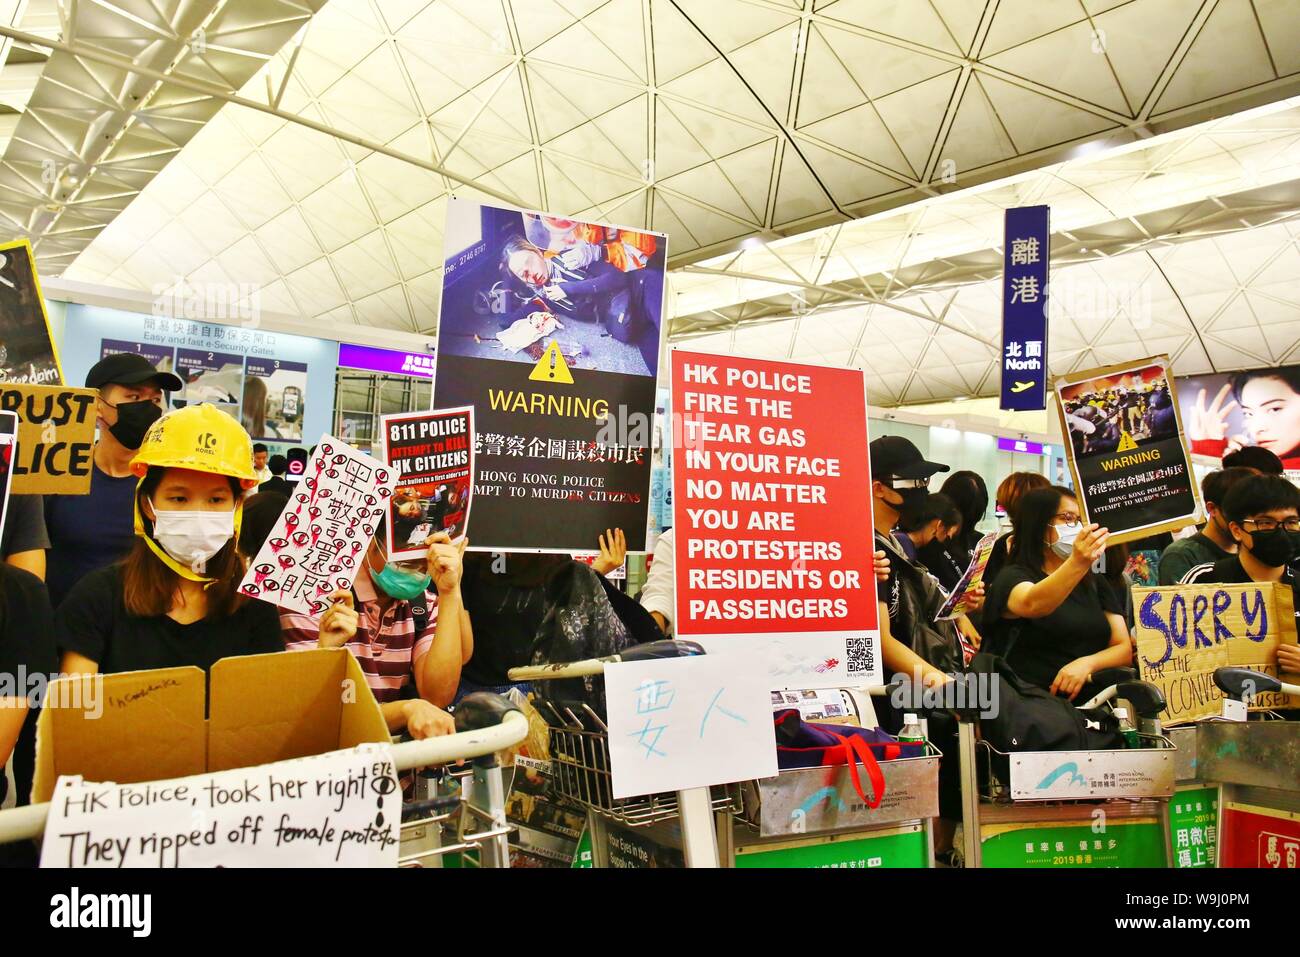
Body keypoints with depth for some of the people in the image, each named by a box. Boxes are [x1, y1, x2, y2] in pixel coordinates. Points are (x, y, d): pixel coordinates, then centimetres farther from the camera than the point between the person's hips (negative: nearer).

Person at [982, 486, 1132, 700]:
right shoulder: (1013, 577, 0)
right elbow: (1032, 604, -24)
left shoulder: (1095, 582, 19)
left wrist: (1087, 663, -10)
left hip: (1089, 701, 5)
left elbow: (1125, 648, 12)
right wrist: (1076, 564, -42)